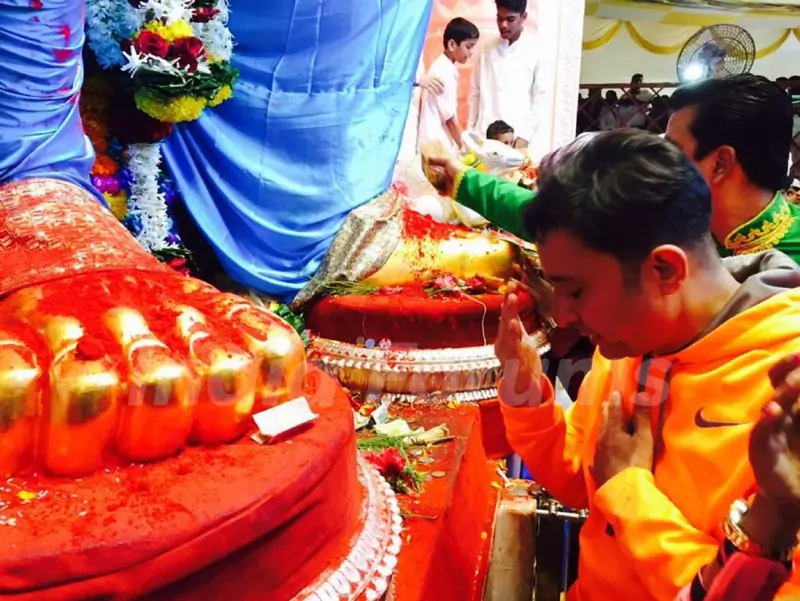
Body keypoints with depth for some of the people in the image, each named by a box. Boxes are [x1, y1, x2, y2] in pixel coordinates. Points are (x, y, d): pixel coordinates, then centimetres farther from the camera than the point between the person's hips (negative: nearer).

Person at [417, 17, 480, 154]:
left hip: (440, 142, 9)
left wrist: (459, 145, 14)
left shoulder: (445, 67, 12)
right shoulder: (444, 72, -16)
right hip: (437, 144, -9)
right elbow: (450, 119, -14)